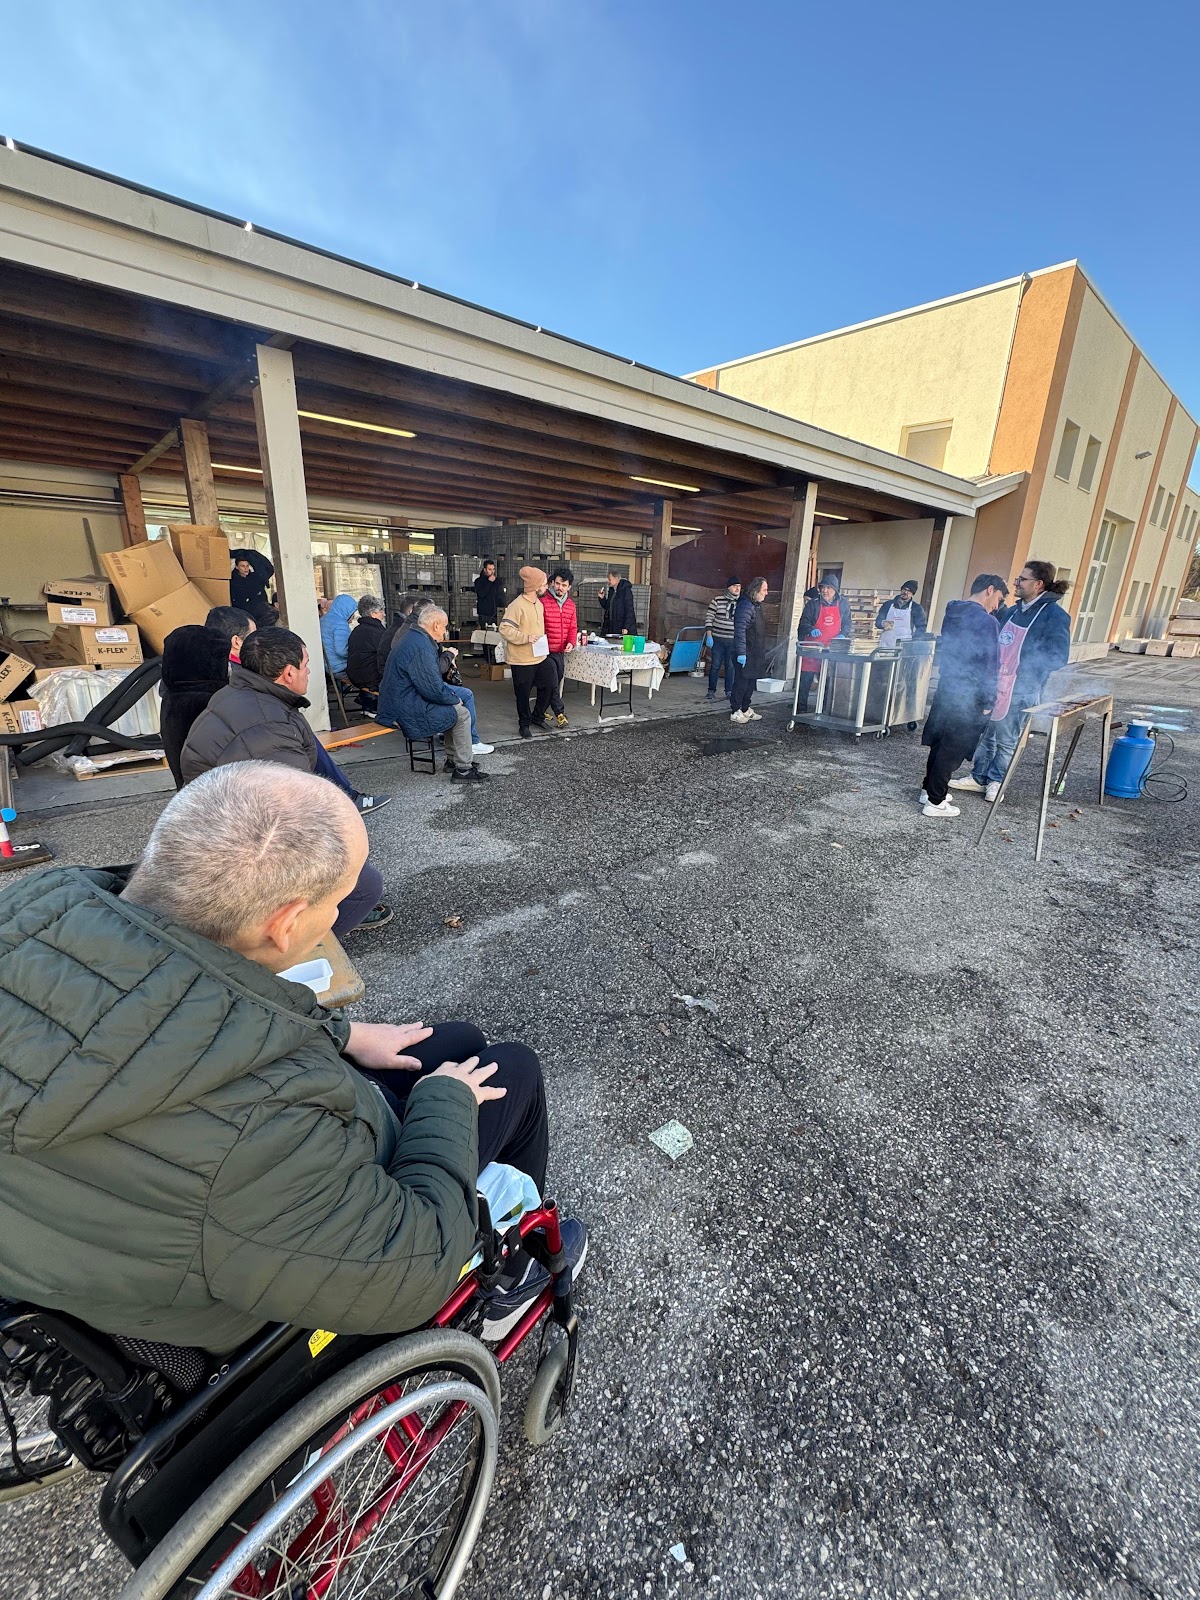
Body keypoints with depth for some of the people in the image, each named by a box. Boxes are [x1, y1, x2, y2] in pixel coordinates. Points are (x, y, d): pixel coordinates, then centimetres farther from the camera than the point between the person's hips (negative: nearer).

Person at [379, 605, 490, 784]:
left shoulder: (412, 637, 11)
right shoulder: (421, 647, -24)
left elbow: (432, 674, 19)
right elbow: (434, 689, -24)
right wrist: (455, 698, -7)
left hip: (398, 701, 11)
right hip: (407, 713, -11)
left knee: (454, 706, 20)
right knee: (461, 714, -3)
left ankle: (452, 759, 27)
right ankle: (462, 770, 3)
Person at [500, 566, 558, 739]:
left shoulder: (538, 603, 10)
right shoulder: (517, 605, -18)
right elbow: (505, 628, -21)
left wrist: (543, 642, 15)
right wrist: (525, 638, -27)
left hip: (540, 656, 8)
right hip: (522, 660, -8)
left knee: (549, 685, 9)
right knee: (523, 694, 5)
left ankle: (537, 717, 28)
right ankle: (524, 724, 23)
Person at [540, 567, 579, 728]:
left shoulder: (571, 605, 8)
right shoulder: (543, 602, -11)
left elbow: (573, 627, 12)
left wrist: (571, 642, -5)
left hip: (561, 652, 7)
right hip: (547, 652, -6)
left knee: (556, 683, 13)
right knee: (553, 683, -9)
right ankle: (560, 712, 2)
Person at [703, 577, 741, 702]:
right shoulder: (717, 599, -3)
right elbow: (709, 617, -2)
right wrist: (709, 635, -8)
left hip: (733, 640, 2)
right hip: (717, 639, -2)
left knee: (731, 667, 5)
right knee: (715, 665, 3)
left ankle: (729, 691, 13)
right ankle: (711, 691, 11)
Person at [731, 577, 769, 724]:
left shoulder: (757, 605, 14)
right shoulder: (746, 606, -17)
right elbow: (740, 630, -25)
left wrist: (762, 651, 23)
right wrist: (741, 653, -30)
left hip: (756, 653, 10)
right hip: (746, 654, -10)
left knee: (751, 682, 15)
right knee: (742, 682, -4)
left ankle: (746, 709, 25)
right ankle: (735, 712, 3)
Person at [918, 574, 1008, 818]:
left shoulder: (953, 613, 9)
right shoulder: (986, 621, -16)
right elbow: (989, 667, -15)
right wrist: (988, 702, -10)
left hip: (946, 688, 8)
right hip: (969, 697, -8)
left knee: (940, 742, 17)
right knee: (953, 748, -1)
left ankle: (929, 789, 28)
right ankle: (935, 802, 4)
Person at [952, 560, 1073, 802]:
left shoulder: (1054, 615, -11)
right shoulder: (1013, 611, 10)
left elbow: (1058, 657, -17)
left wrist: (1018, 668, -23)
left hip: (1020, 690, -7)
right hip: (993, 684, 7)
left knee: (1006, 740, 7)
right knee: (984, 734, 13)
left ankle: (995, 781, 21)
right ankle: (979, 778, 25)